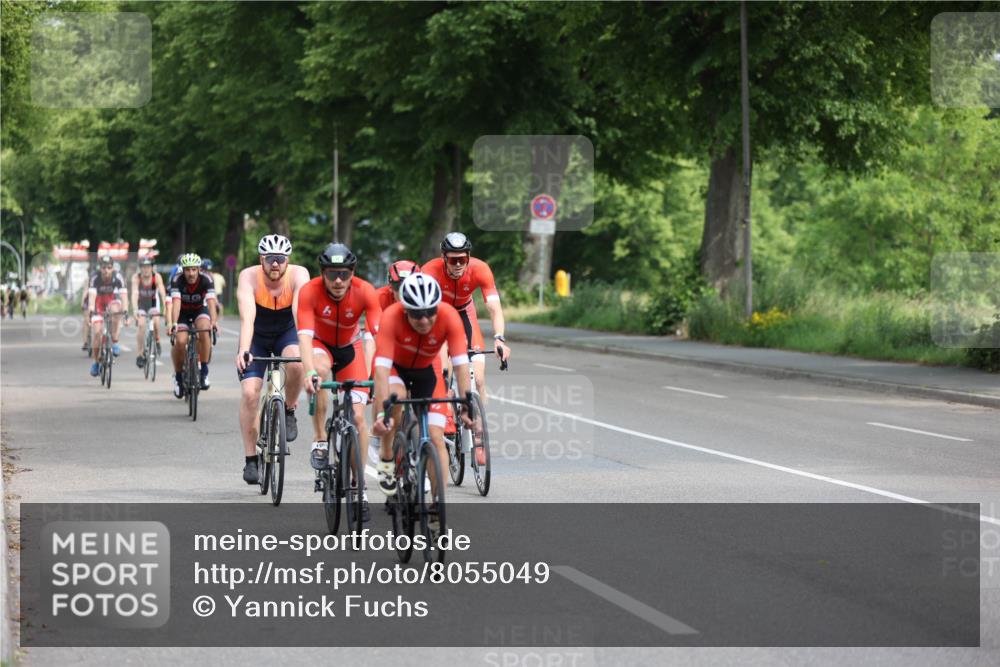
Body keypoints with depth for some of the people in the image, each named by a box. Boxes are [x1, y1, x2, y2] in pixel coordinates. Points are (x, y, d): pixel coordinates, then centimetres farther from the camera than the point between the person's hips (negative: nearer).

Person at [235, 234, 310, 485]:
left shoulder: (298, 275, -26)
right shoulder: (249, 277, -27)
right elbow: (247, 316, -40)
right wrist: (243, 350, -55)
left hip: (286, 333, 0)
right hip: (257, 336, 0)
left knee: (295, 363, -34)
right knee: (249, 393, -15)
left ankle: (289, 411, -5)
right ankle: (250, 459, -2)